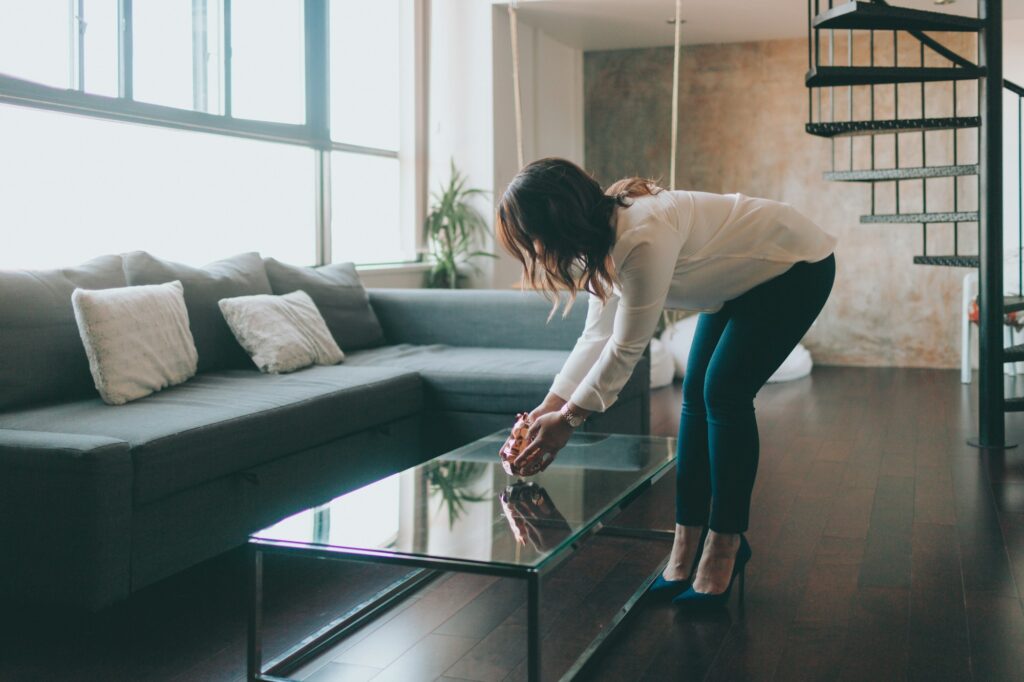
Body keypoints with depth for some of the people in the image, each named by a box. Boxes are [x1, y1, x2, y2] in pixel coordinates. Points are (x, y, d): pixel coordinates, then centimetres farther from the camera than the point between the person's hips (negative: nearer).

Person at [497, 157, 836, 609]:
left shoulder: (644, 239, -36)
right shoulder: (604, 237, -7)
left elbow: (626, 349, -29)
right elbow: (597, 335, 0)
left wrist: (568, 419, -19)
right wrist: (550, 406, -4)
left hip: (795, 267, -9)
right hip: (744, 280, 9)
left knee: (724, 393, -16)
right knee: (696, 394, 1)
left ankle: (725, 548, -3)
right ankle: (686, 549, 5)